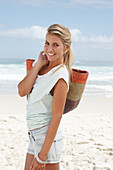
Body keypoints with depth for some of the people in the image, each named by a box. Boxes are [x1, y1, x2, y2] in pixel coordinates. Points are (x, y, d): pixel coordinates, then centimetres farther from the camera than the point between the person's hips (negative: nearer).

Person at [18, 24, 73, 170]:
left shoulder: (60, 75, -17)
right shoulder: (43, 67, 6)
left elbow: (56, 117, -19)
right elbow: (22, 91, -6)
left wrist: (42, 155, -20)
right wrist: (38, 64, -10)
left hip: (47, 137, -8)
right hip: (35, 136, 8)